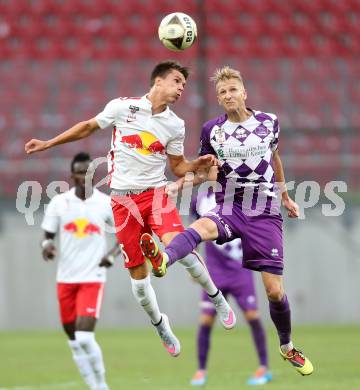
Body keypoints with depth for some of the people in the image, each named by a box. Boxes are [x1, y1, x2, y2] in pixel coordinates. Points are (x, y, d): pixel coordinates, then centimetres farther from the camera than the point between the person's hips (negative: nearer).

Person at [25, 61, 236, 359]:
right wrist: (47, 144, 15)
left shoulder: (175, 125, 6)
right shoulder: (122, 107, -1)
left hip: (156, 192, 0)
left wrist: (198, 165, -6)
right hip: (123, 199, 0)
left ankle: (217, 298, -5)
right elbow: (88, 127, 13)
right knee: (138, 271, 0)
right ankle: (159, 325, 23)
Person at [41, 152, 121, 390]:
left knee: (85, 337, -17)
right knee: (75, 341, 7)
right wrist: (47, 245, -15)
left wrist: (112, 254, -9)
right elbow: (48, 235, 8)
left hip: (93, 279, -3)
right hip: (66, 280, 3)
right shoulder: (59, 203, 1)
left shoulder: (106, 203, -2)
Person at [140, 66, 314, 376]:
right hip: (230, 208, -1)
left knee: (274, 291, -2)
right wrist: (181, 182, -9)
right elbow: (206, 172, 11)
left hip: (265, 213, 1)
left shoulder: (269, 122, 2)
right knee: (201, 227, -38)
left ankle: (287, 347, 24)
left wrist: (285, 197, 28)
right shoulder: (213, 130, 0)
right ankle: (163, 259, -70)